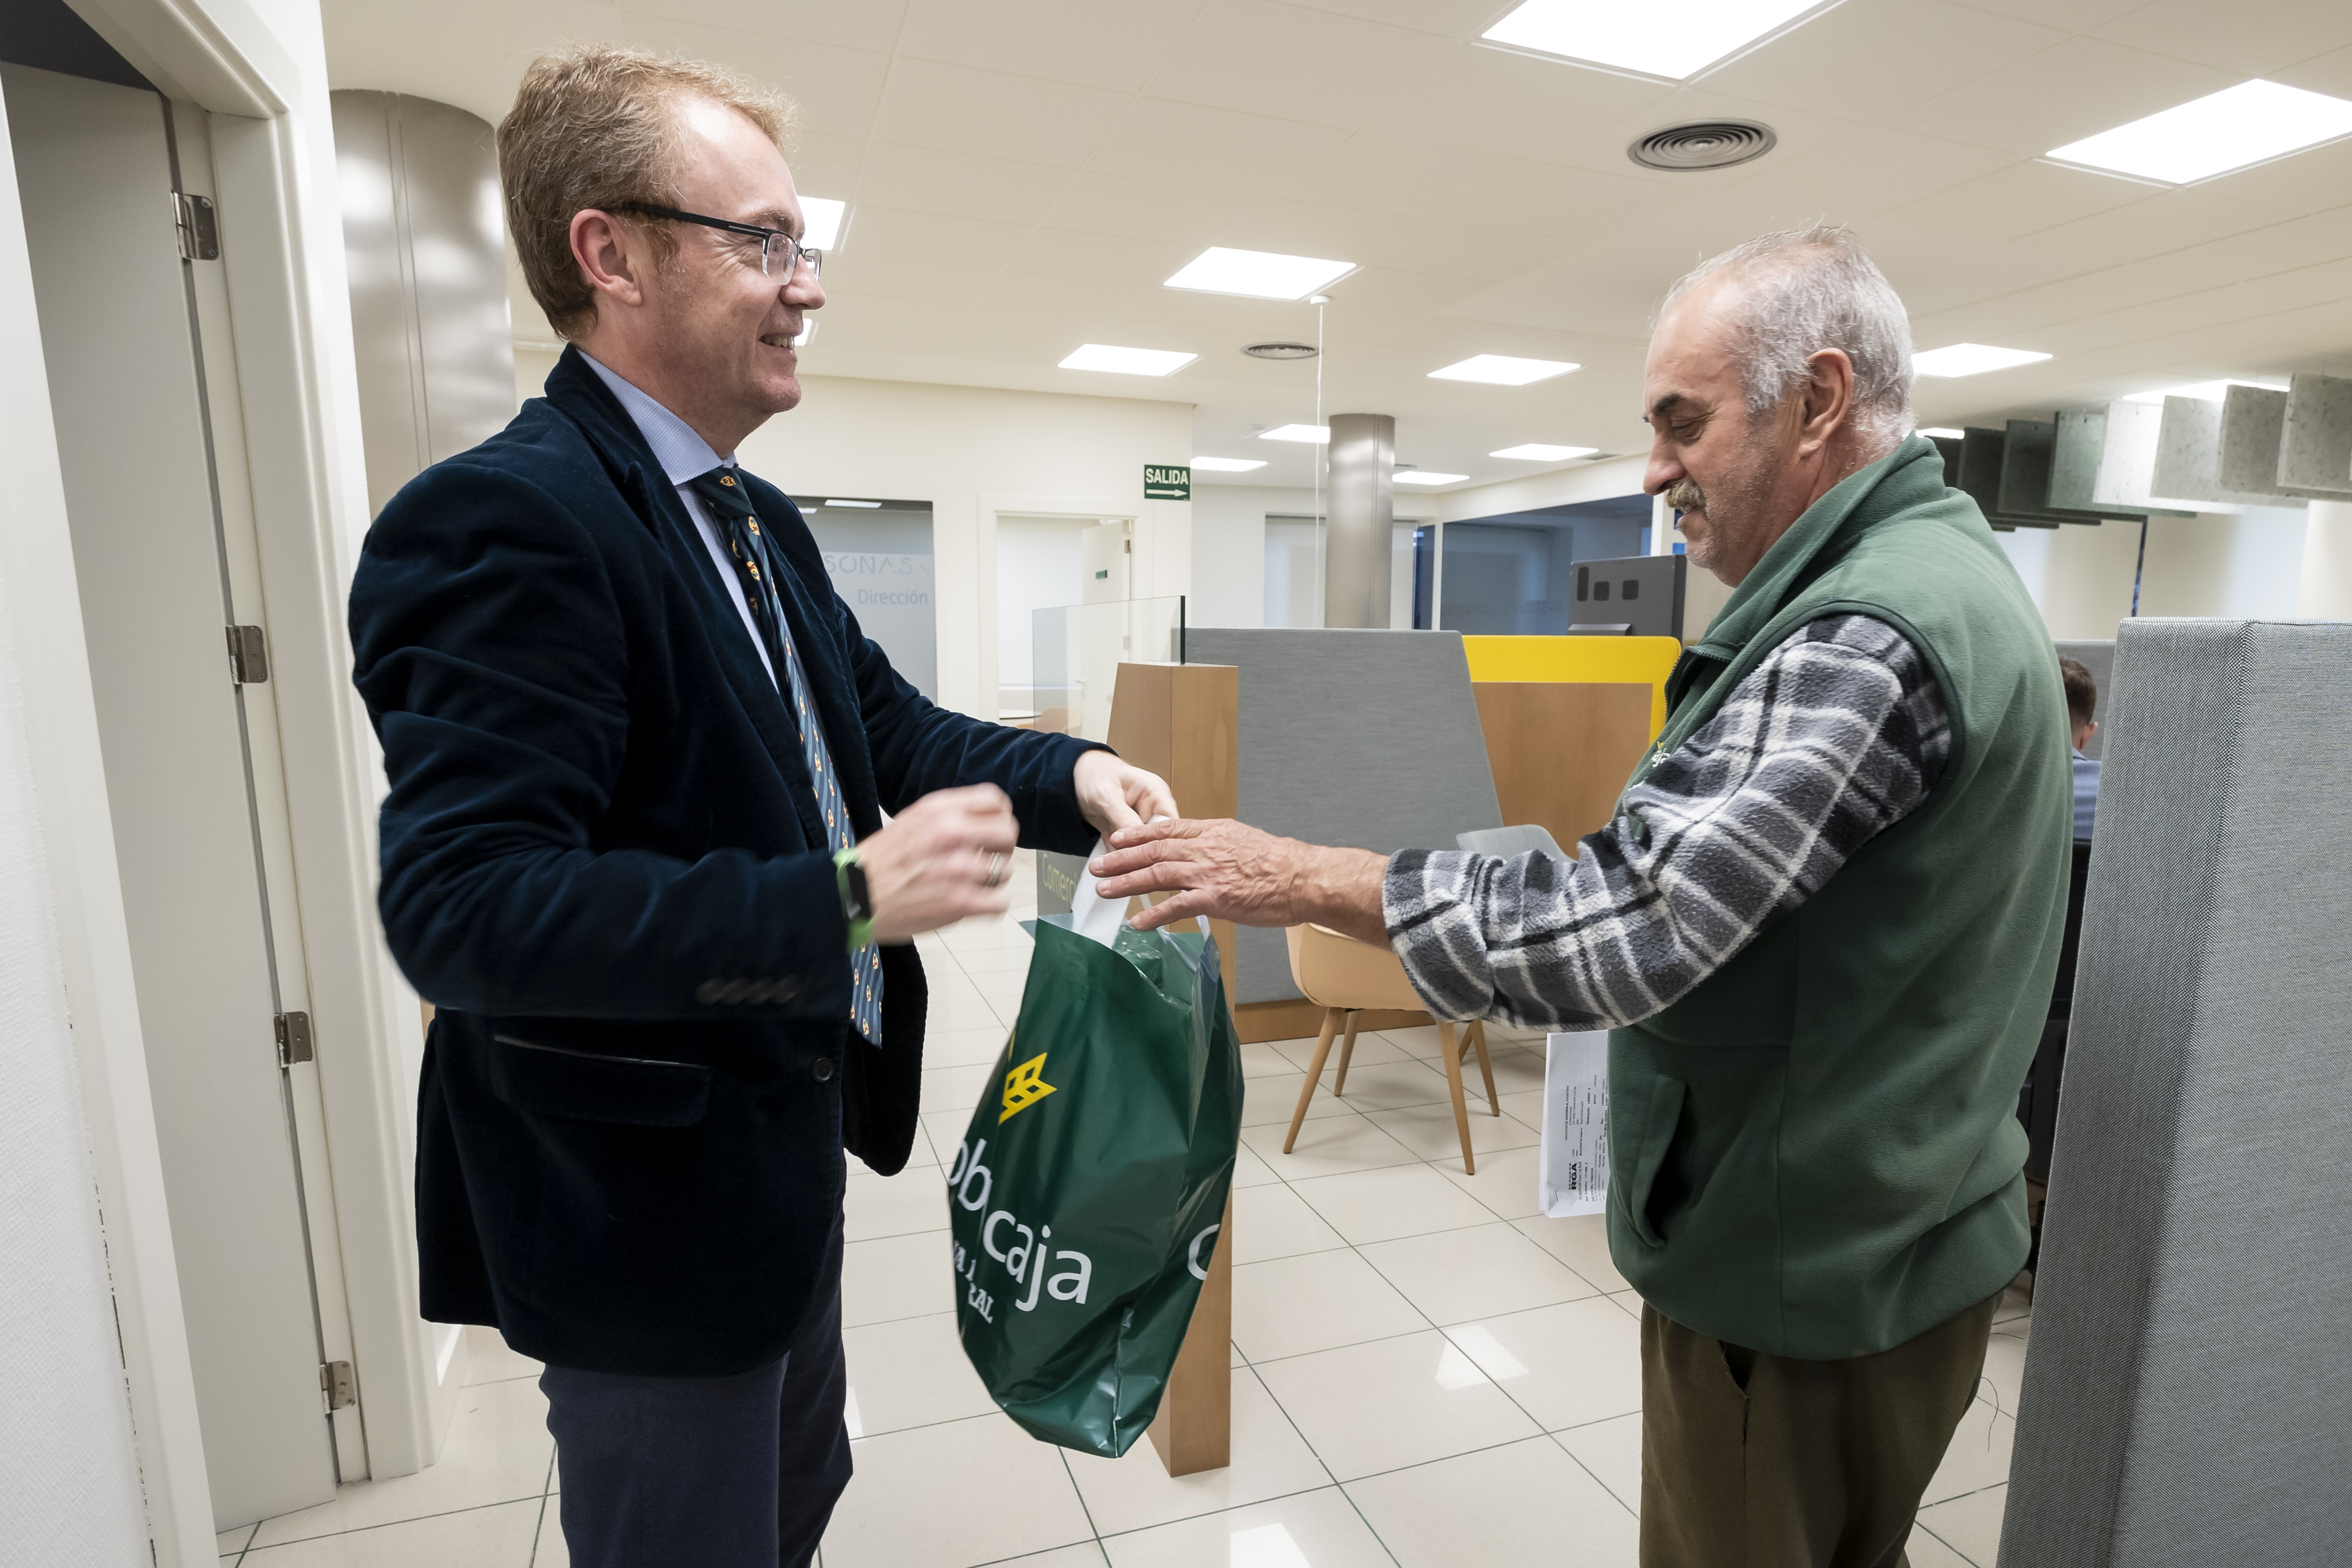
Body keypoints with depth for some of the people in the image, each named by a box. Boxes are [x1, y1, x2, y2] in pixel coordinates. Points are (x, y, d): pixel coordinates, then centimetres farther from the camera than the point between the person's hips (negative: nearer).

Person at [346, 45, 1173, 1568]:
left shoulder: (759, 521, 7)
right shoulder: (506, 519, -23)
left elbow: (886, 723, 8)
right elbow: (464, 907, -30)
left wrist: (1070, 777, -10)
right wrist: (851, 897, -34)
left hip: (789, 1140, 9)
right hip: (645, 1196, -9)